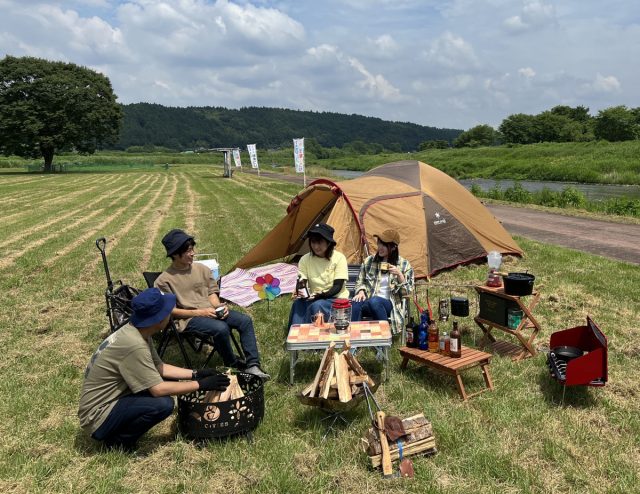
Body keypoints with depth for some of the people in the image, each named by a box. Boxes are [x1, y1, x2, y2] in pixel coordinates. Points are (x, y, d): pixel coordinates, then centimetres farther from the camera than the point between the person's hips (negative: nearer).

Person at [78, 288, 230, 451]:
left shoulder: (135, 331, -2)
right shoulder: (134, 345, -30)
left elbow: (159, 367, 8)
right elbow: (158, 390, -26)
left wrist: (195, 374, 0)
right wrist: (201, 384, -17)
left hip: (109, 399, 9)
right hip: (98, 416, -9)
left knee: (168, 380, 8)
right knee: (164, 404, -26)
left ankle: (122, 425, 11)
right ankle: (118, 440, -3)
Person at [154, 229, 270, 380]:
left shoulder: (201, 268, 4)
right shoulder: (164, 281, -11)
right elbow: (170, 310, -10)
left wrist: (218, 306, -10)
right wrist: (200, 312, -17)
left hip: (210, 310, 6)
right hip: (188, 319, -6)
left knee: (245, 320, -15)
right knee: (221, 328, -32)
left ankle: (252, 366, -12)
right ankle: (233, 365, -6)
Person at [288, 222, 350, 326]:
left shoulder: (339, 258, -9)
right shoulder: (305, 259, 0)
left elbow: (338, 286, -12)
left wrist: (323, 295, -29)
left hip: (336, 299, -2)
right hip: (313, 298, 3)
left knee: (317, 305, -34)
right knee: (298, 304, -30)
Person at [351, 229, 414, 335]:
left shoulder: (404, 264, 5)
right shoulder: (369, 261, 11)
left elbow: (407, 291, 2)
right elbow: (360, 281, 17)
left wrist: (399, 275, -13)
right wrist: (361, 291, -5)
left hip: (389, 303, -1)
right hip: (369, 302, 2)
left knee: (374, 301, -38)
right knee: (355, 304, -35)